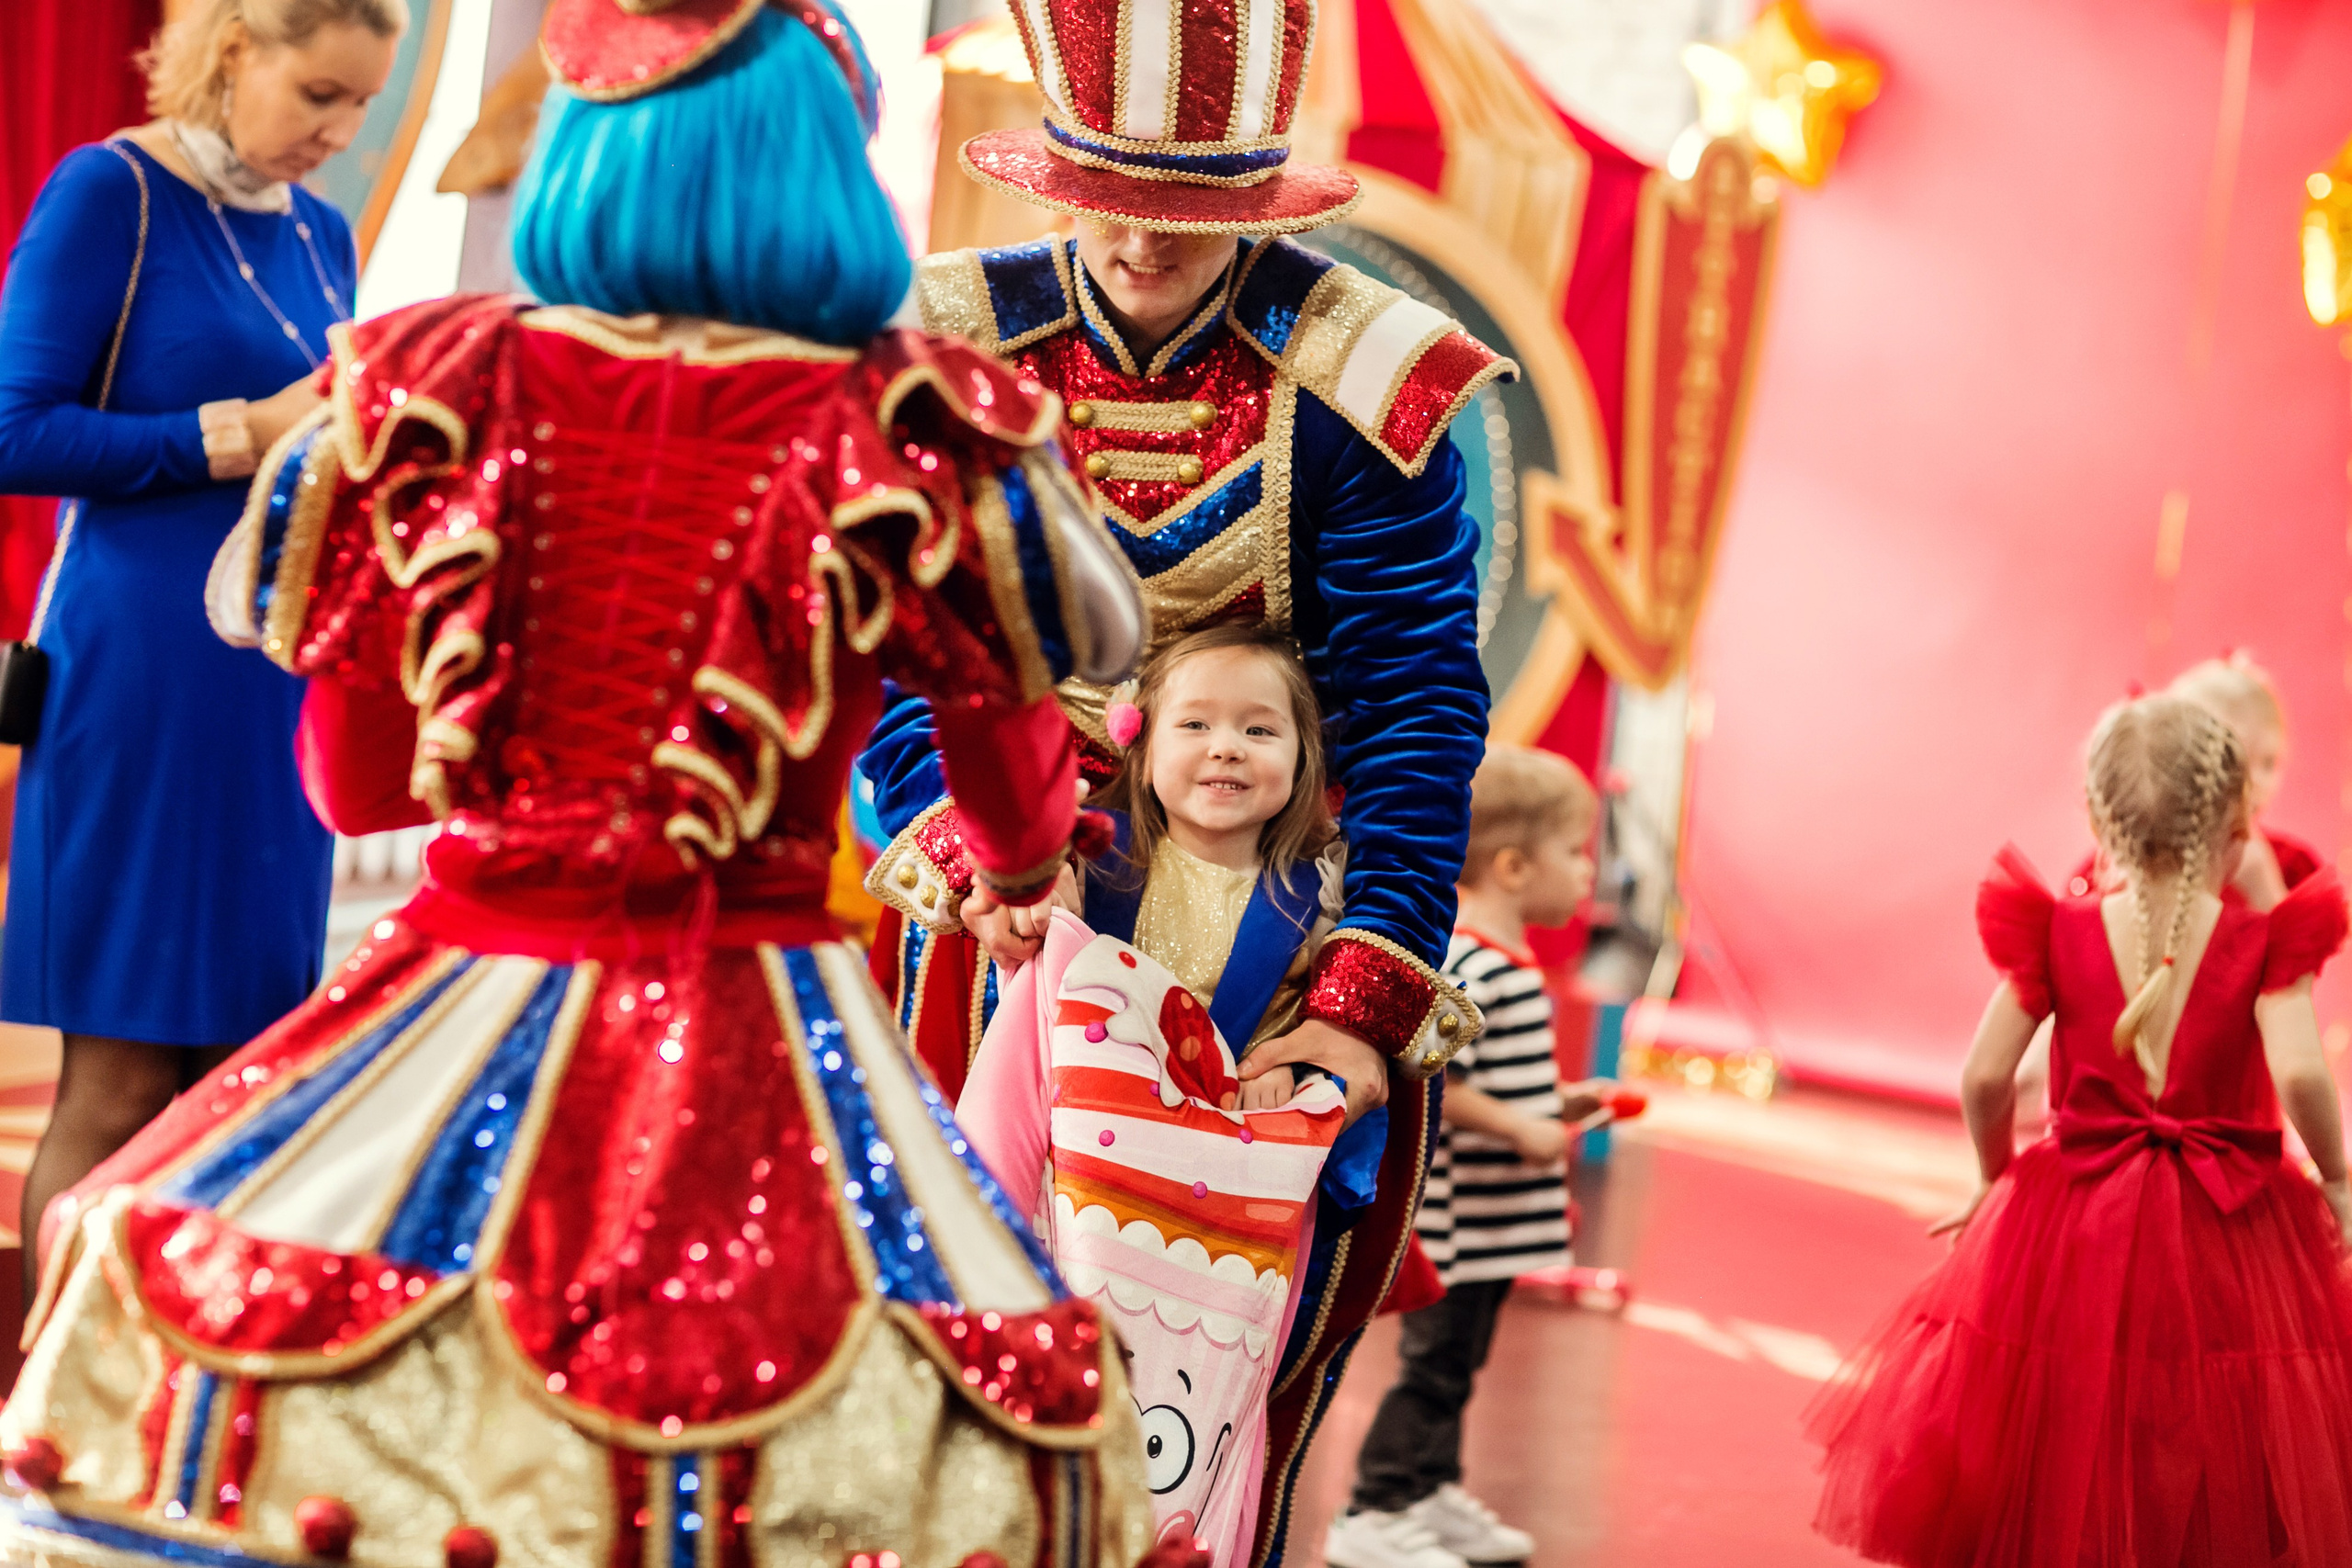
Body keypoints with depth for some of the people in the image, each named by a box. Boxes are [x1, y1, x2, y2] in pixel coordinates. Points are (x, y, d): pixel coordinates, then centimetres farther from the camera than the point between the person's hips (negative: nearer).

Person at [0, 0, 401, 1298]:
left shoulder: (318, 234, 14)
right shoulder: (110, 193, -6)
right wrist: (246, 432, -14)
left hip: (279, 692, 7)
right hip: (142, 673, -7)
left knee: (231, 1070, 7)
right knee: (120, 1081, -5)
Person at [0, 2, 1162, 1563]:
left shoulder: (440, 389, 0)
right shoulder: (912, 436, -5)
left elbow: (352, 783, 11)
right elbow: (1021, 823, 9)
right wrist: (1016, 867, 33)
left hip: (466, 1007, 2)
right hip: (753, 1039, -2)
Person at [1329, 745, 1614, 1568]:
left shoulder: (1505, 961, 12)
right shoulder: (1467, 966, -22)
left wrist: (1558, 1105, 15)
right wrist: (1520, 1129, -24)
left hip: (1493, 1219, 10)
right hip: (1459, 1216, -10)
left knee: (1458, 1361, 20)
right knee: (1435, 1362, -3)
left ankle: (1433, 1497, 32)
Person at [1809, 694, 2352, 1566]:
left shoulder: (2058, 936, -2)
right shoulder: (2265, 944, -7)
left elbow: (1983, 1078, -6)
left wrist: (1998, 1179, 11)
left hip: (2075, 1225, 2)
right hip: (2228, 1241, -2)